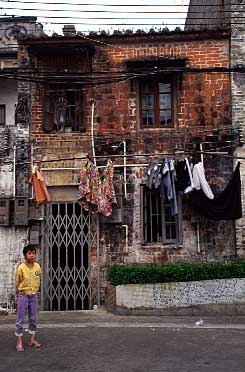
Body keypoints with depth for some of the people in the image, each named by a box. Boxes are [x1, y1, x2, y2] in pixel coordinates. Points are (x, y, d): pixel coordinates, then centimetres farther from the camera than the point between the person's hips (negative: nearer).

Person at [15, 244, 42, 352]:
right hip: (23, 296, -4)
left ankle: (32, 340, 21)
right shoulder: (20, 268, -15)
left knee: (33, 319, 11)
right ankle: (19, 343, 7)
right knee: (20, 320, 1)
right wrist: (20, 294, 7)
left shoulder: (38, 266, -3)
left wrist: (35, 291, 14)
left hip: (34, 296, 4)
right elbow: (17, 283, -3)